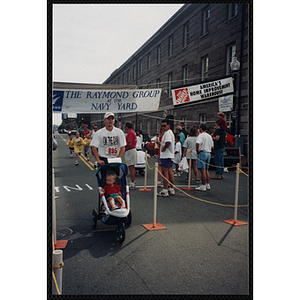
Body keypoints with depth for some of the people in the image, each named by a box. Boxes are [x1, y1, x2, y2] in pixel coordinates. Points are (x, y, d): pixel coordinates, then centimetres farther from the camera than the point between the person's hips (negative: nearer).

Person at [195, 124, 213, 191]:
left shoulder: (201, 135, -11)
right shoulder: (209, 136, 16)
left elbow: (197, 143, -28)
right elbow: (211, 146, 21)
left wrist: (197, 150, -16)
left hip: (202, 153, -8)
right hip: (208, 153, 8)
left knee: (202, 170, -6)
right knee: (206, 170, 15)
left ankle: (203, 186, -4)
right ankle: (208, 185, 19)